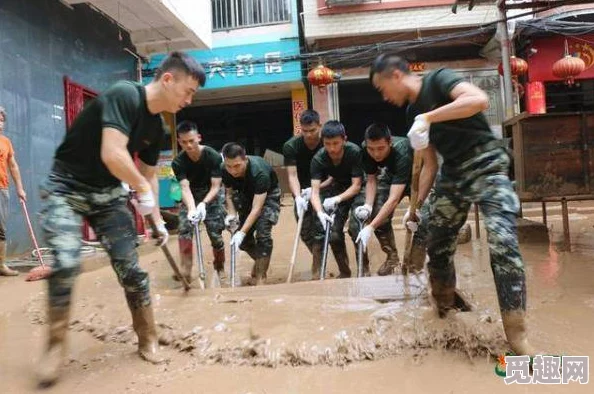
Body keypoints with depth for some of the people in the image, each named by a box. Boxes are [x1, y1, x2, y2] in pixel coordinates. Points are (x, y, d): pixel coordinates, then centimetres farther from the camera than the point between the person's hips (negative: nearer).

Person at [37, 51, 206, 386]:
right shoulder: (124, 95, -22)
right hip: (66, 188, -6)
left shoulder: (157, 128, 2)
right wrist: (143, 189, -17)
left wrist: (158, 221, 17)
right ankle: (56, 345, 3)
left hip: (108, 193, 6)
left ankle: (148, 341, 14)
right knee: (66, 263, -21)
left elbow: (149, 174, 15)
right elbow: (112, 154, -33)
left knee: (131, 268, -1)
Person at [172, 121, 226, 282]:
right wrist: (191, 208, -46)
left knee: (215, 234, -6)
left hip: (212, 196, -2)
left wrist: (204, 204, -41)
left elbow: (215, 187, -24)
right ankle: (186, 271, -13)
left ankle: (220, 268, 16)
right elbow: (185, 188, -27)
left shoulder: (213, 156, -25)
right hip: (191, 197, 2)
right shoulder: (178, 162, -20)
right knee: (184, 230, -17)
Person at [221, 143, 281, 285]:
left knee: (263, 233, -22)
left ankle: (260, 279, -11)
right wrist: (231, 213, -21)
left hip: (268, 195, -5)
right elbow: (229, 193, -4)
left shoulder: (259, 172, -39)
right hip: (246, 194, 5)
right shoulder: (226, 171, -23)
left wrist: (241, 232, -46)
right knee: (243, 238, -1)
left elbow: (256, 208, -39)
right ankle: (260, 261, 29)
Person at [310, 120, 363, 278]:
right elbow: (315, 191, -28)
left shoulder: (355, 152, -30)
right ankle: (344, 271, 13)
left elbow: (356, 185, -27)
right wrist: (320, 213, -46)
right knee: (333, 231, -8)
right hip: (337, 187, 3)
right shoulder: (318, 159, -23)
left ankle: (364, 267, 4)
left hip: (356, 189, -3)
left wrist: (337, 199, -44)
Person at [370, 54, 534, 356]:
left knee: (503, 244, -19)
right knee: (437, 245, 10)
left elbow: (480, 99, -29)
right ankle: (444, 305, 35)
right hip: (452, 174, 8)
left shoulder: (438, 79, -9)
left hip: (486, 165, -7)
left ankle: (516, 333, -8)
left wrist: (428, 117, -30)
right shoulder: (413, 113, 12)